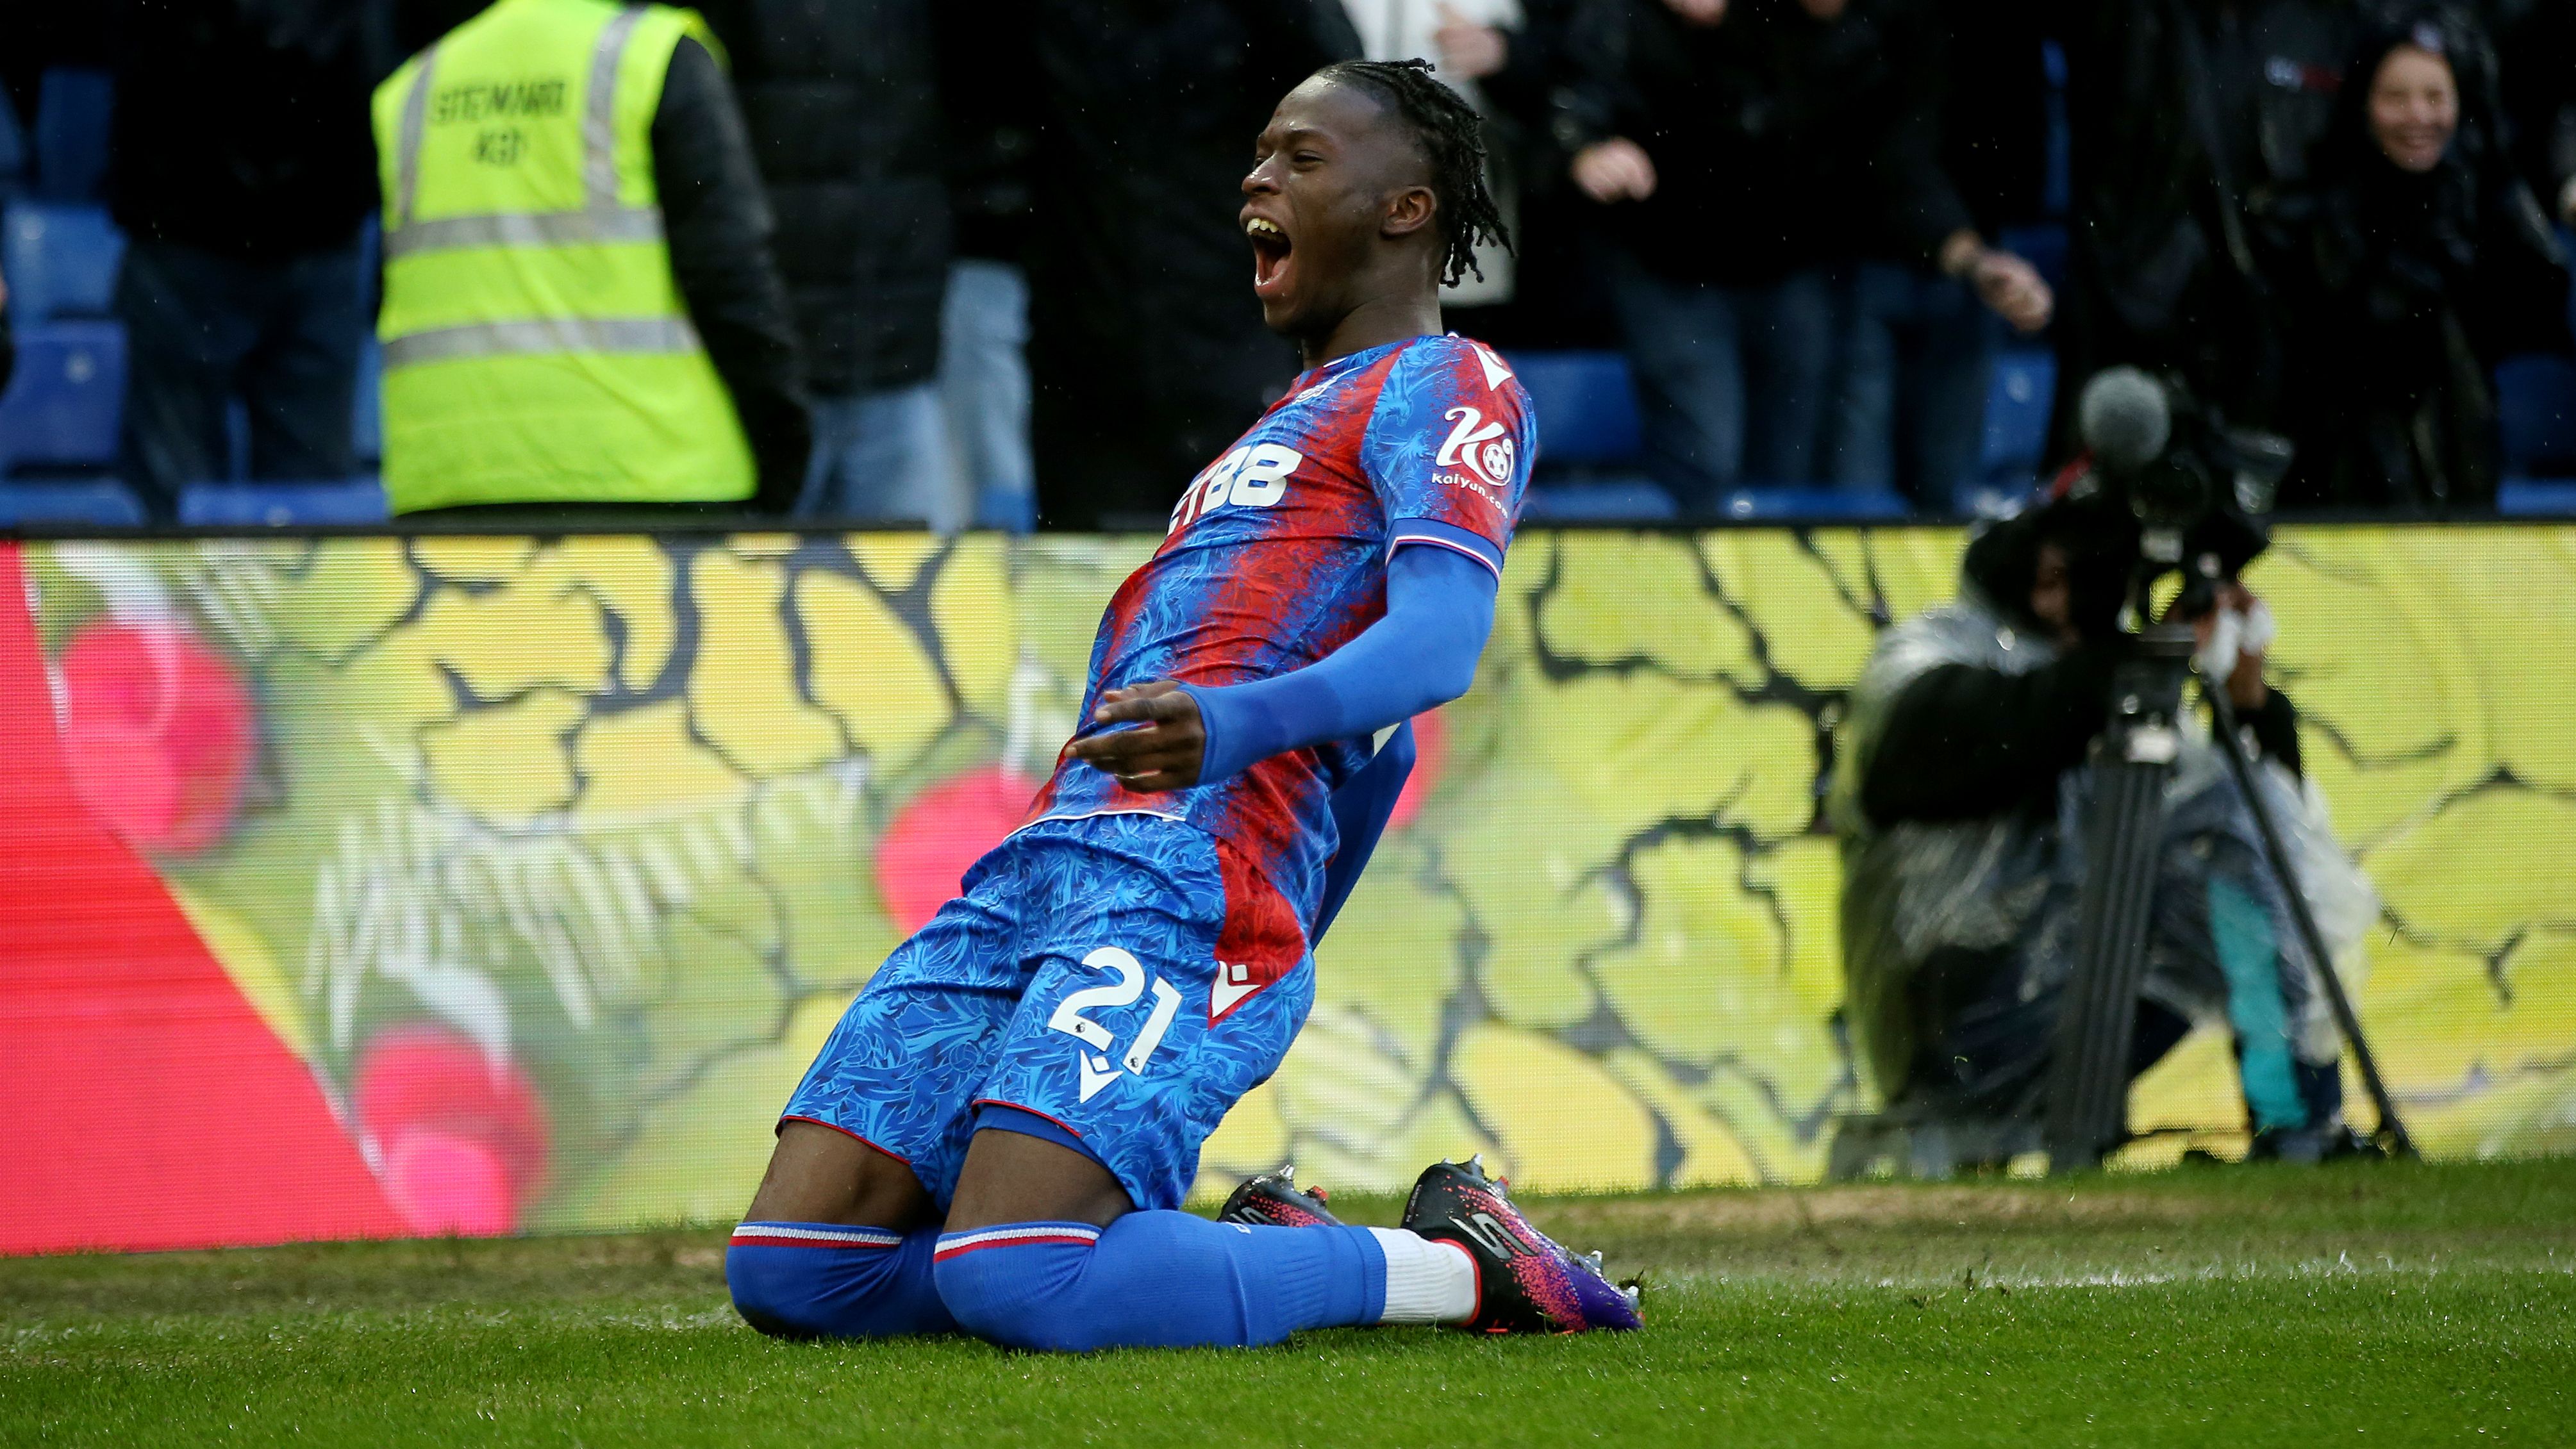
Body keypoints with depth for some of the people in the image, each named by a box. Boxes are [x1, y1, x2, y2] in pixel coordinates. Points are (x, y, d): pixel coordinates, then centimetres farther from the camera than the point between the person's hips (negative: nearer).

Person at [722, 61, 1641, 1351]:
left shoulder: (1445, 384, 5)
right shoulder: (1294, 424, 35)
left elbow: (1440, 640, -14)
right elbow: (1370, 745, 39)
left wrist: (1243, 720, -33)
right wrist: (1277, 970, 40)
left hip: (1189, 868, -9)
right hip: (1043, 860, 9)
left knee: (1008, 1283, -28)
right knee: (788, 1270, -6)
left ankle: (1455, 1267, -7)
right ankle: (1251, 1255, 9)